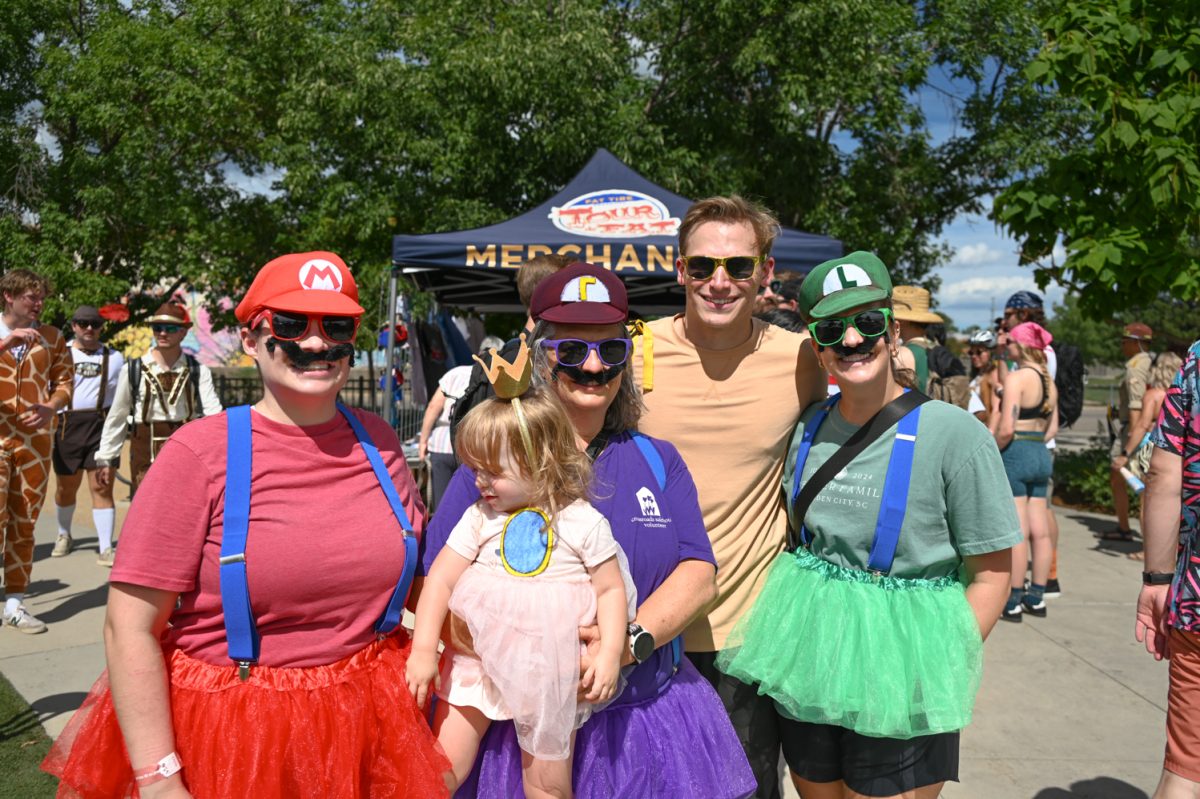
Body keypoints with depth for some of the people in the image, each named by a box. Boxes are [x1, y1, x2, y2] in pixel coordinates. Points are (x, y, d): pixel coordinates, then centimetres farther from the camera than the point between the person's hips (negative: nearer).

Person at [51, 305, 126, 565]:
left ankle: (106, 548, -3)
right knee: (66, 488, 13)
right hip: (67, 424, 1)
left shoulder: (115, 358, 10)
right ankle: (64, 535, 38)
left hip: (102, 425, -1)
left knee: (102, 487, -6)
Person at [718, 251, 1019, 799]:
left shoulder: (955, 434, -13)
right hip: (808, 660, 5)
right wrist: (788, 629, 7)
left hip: (897, 670, -4)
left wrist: (942, 671, -11)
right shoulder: (809, 427, 1)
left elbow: (991, 572, -8)